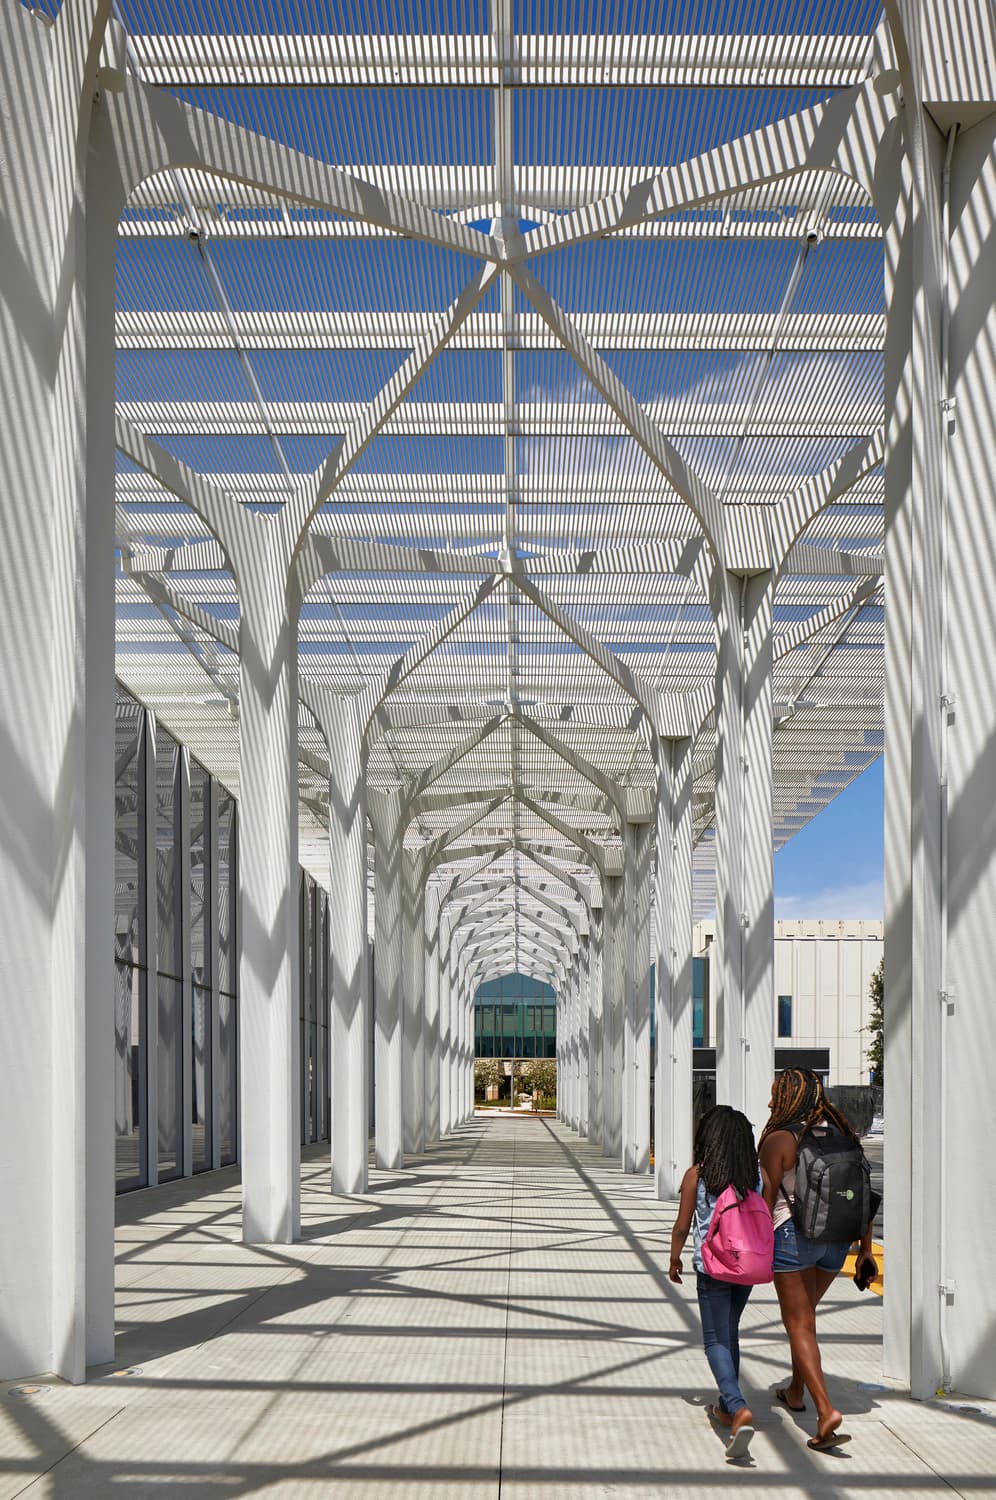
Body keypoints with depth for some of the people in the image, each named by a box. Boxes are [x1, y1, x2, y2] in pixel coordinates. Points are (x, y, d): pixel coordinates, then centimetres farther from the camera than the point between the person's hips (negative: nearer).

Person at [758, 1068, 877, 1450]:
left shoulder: (779, 1140, -11)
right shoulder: (841, 1135, 6)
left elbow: (765, 1201, -11)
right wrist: (865, 1247, 10)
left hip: (793, 1235, -6)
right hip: (836, 1238, 6)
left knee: (799, 1325, -2)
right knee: (804, 1314, 25)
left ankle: (826, 1411, -17)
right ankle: (795, 1392, 38)